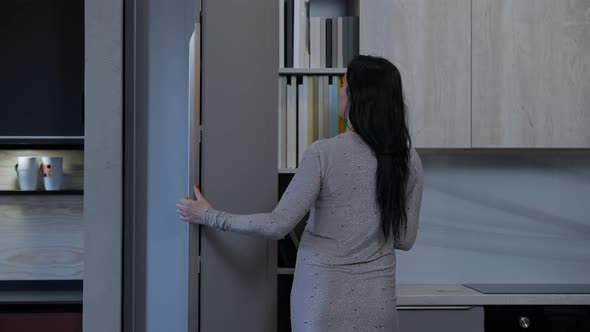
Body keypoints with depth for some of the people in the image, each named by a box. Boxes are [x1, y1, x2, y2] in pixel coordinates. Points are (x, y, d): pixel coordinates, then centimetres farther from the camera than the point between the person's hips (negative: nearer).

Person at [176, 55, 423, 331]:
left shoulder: (323, 154, -16)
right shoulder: (408, 160, -4)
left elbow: (278, 225, -14)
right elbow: (405, 239, 2)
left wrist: (209, 216, -4)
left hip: (323, 297, -3)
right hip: (377, 299, 4)